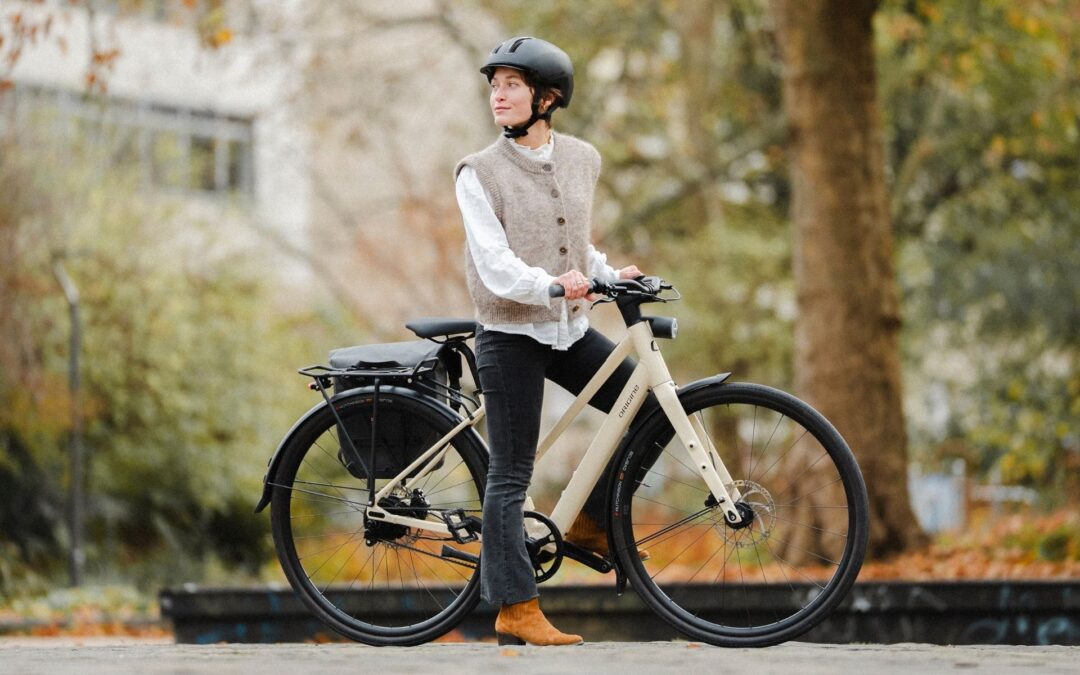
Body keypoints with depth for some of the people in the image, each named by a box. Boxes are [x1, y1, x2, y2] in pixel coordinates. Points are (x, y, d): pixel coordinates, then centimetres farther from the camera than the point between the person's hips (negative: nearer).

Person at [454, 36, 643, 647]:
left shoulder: (583, 160, 6)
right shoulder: (480, 173, -8)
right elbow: (495, 264, -18)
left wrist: (610, 274, 1)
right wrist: (549, 284, -34)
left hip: (570, 330, 5)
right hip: (511, 334, -5)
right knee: (511, 474, -3)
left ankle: (592, 524, 18)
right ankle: (517, 610, 0)